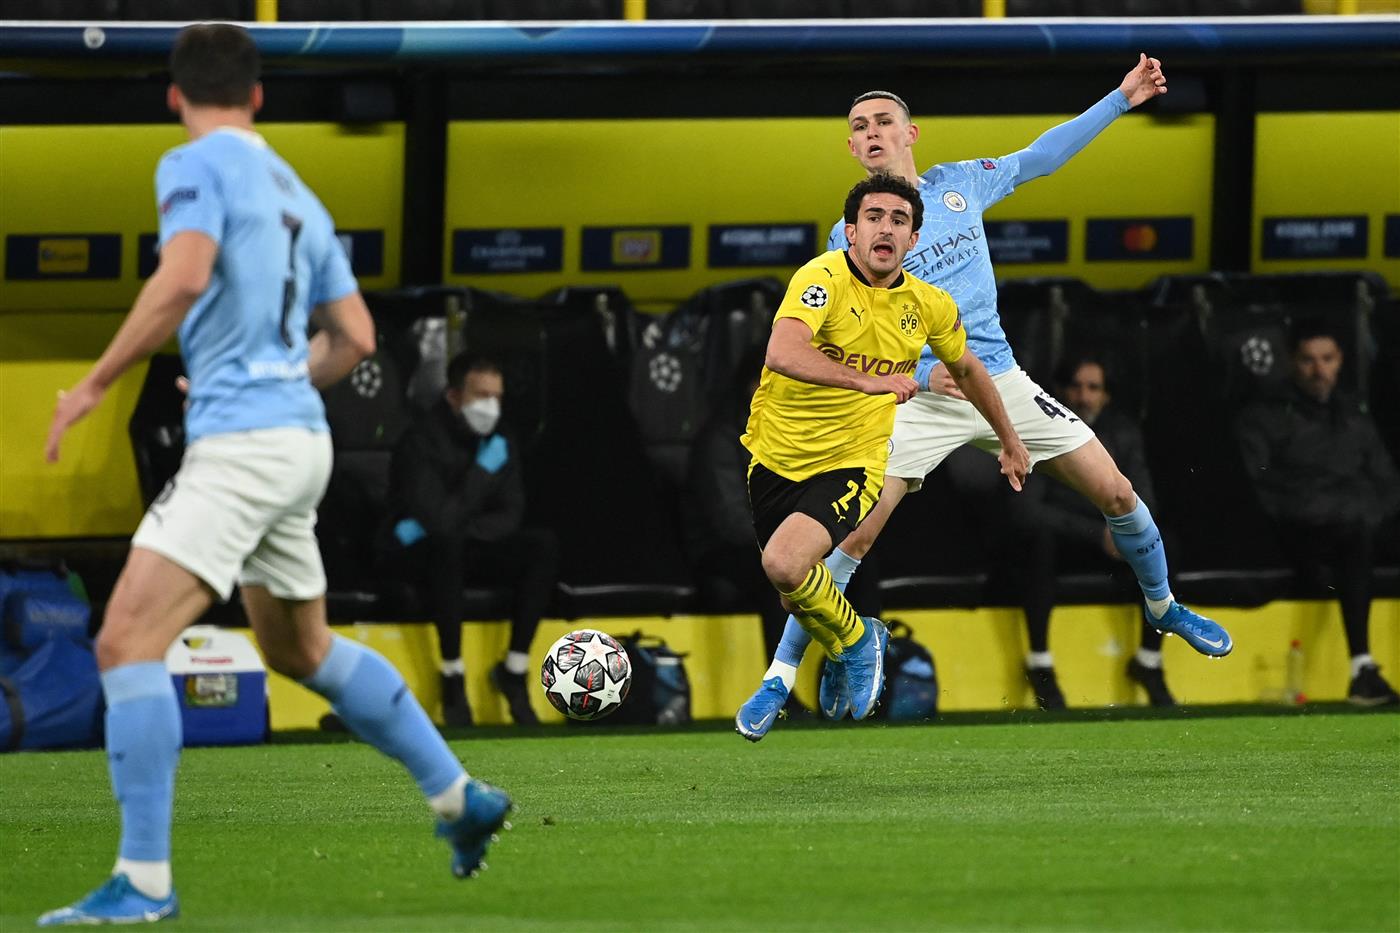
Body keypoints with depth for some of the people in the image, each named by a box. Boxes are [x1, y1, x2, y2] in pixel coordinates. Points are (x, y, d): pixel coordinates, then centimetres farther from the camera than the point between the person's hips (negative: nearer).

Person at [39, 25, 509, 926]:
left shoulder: (196, 166, -5)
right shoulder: (296, 193, 18)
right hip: (300, 439, 9)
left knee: (129, 640, -12)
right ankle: (460, 797, 32)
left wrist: (92, 386, -17)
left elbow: (184, 278, -22)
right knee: (302, 647, 27)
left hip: (239, 442, -9)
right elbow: (353, 338, 19)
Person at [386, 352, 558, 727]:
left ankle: (515, 668, -15)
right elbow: (440, 518, -29)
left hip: (470, 552, 6)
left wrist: (460, 527, -17)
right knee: (446, 543, -40)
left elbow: (509, 517, -1)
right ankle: (453, 676, -31)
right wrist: (482, 471, -23)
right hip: (419, 556, -6)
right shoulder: (422, 442, -19)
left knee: (544, 544, -19)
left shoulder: (499, 440, 3)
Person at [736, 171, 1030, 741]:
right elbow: (782, 354, -37)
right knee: (794, 585, 15)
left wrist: (1009, 441, 29)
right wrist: (868, 381, -45)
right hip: (777, 453, 1)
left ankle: (853, 641, 3)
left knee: (785, 563, -26)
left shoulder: (929, 306, -5)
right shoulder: (823, 278, -19)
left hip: (852, 462, 0)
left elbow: (966, 369, 18)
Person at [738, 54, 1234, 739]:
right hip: (918, 399, -4)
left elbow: (1041, 157, 19)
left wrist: (1121, 99, 18)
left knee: (1116, 495, 5)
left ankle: (1163, 606, 31)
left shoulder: (961, 183, 6)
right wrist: (919, 372, -24)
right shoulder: (851, 233, -5)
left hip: (1001, 381, 4)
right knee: (854, 534, -18)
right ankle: (780, 675, -9)